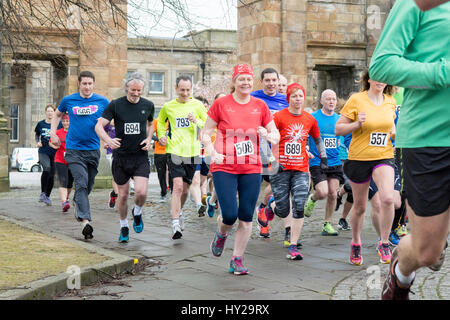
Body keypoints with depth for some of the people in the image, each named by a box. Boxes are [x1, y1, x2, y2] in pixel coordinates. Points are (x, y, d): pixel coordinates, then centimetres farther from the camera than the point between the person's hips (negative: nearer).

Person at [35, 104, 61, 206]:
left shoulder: (59, 124, 2)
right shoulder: (41, 124, 5)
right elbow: (36, 135, 20)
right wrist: (37, 142, 1)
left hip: (55, 153, 1)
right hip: (43, 152, -1)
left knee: (52, 175, 4)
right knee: (47, 168, -26)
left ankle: (47, 196, 23)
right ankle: (42, 193, -15)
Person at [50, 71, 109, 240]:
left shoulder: (102, 101, 2)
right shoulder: (68, 100, 3)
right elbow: (57, 115, 22)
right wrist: (53, 133, 10)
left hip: (93, 150, 2)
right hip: (74, 150, -2)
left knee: (88, 185, 13)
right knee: (81, 183, -16)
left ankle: (77, 202, 45)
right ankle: (85, 221, -23)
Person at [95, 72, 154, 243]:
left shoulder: (148, 105, 3)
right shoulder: (115, 105, -4)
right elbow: (99, 126, -6)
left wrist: (148, 139, 3)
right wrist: (108, 140, -26)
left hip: (140, 156, 1)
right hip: (121, 156, -1)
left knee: (141, 192, -17)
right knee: (123, 195, 7)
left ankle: (137, 213, 17)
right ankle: (124, 226, 28)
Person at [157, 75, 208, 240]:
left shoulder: (197, 105, 2)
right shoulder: (168, 106, 4)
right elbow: (160, 121, 23)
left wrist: (196, 122, -14)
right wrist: (162, 136, 6)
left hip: (191, 152, 2)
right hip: (174, 151, -2)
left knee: (185, 189, 13)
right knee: (178, 186, -16)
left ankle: (178, 211, 42)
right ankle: (175, 224, -15)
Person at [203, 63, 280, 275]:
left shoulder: (260, 106, 7)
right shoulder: (221, 104, -1)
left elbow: (275, 135, 12)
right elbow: (206, 133, 5)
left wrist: (269, 136, -11)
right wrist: (212, 153, -12)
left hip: (252, 169, 3)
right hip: (224, 168, -3)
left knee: (246, 218, 1)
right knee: (229, 214, -11)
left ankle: (237, 260, 15)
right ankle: (221, 234, 25)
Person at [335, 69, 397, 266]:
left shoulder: (390, 102, 6)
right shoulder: (356, 100, -7)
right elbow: (338, 129, -5)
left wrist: (395, 132, 3)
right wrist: (357, 124, -22)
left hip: (384, 157, 2)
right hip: (359, 158, -2)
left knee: (387, 198, -21)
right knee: (359, 206, 10)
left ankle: (384, 244, -4)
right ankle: (356, 243, 34)